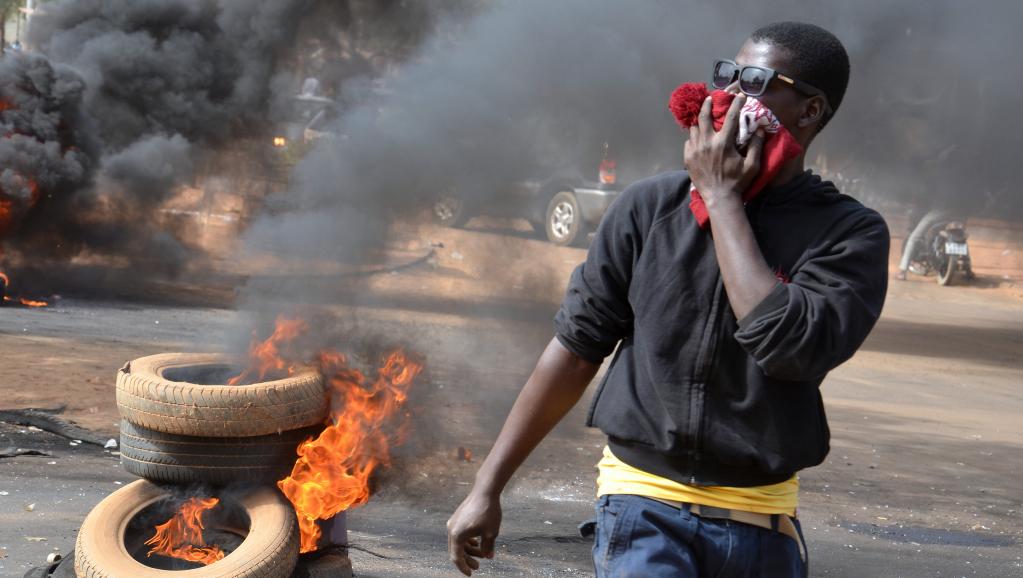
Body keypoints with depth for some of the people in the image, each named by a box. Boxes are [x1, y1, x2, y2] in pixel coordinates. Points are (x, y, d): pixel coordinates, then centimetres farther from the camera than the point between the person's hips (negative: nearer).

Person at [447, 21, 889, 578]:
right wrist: (487, 487, 3)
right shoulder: (651, 206, 0)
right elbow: (576, 346, 3)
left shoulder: (852, 234, -5)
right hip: (644, 508, 0)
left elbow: (787, 344, -23)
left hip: (761, 525, 1)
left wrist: (721, 198, -14)